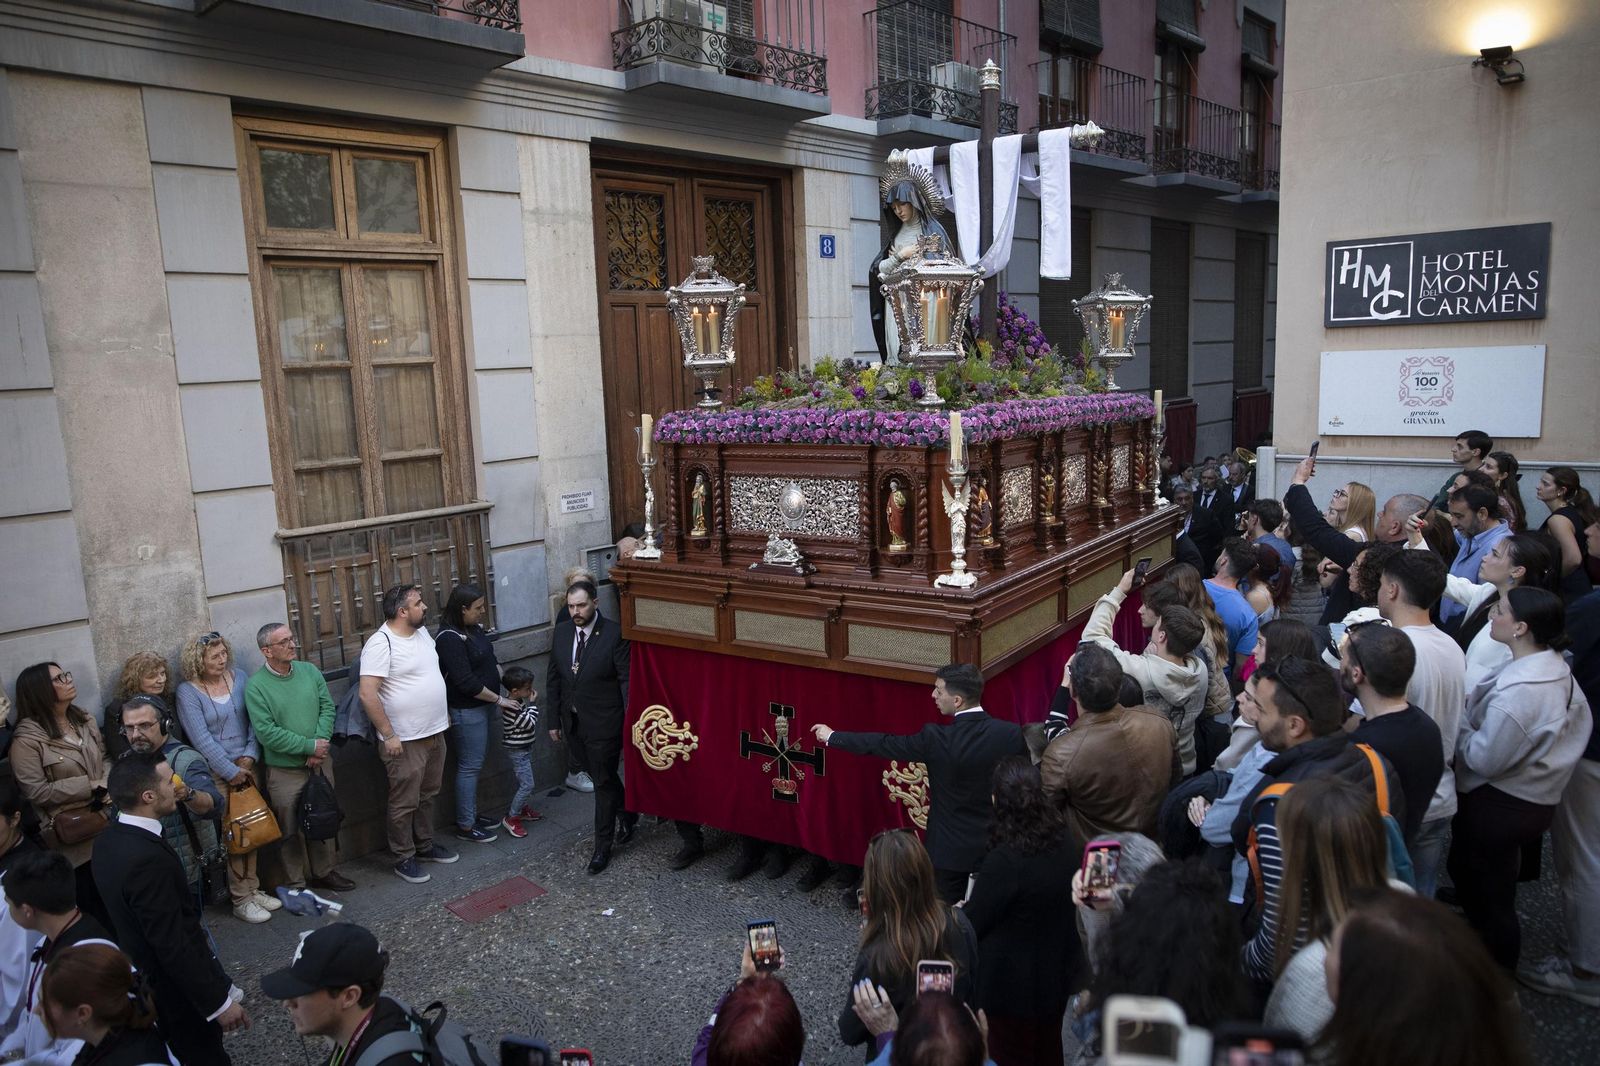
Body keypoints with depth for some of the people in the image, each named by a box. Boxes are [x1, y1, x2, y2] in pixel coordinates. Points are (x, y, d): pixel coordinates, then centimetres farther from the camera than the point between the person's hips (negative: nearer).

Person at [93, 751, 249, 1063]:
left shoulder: (108, 840, -3)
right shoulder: (148, 859, -33)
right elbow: (172, 945, -29)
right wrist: (220, 1001, -21)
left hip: (143, 980, 8)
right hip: (178, 991, -8)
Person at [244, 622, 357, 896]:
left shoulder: (309, 671, 2)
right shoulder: (256, 686, -13)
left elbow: (327, 708, 0)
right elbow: (267, 732, -18)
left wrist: (320, 743, -15)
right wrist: (310, 746, -18)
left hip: (320, 762, 5)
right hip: (284, 770, -4)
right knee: (290, 829, 7)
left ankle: (325, 871, 33)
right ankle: (295, 884, 22)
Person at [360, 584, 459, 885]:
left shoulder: (422, 632, 6)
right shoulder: (381, 644, -21)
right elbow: (367, 694, -24)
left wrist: (443, 712, 19)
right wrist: (388, 735, -22)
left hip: (434, 733, 8)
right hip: (405, 741, -8)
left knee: (427, 795, 20)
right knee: (404, 803, 5)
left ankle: (424, 845, 36)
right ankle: (403, 858, 20)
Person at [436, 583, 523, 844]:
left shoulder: (475, 629, 6)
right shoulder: (450, 639, -21)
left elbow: (491, 661, 16)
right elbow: (466, 682, -24)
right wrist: (499, 700, -17)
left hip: (481, 706, 9)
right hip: (466, 711, -9)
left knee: (474, 764, 18)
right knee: (469, 766, 0)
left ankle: (471, 814, 30)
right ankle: (465, 826, 11)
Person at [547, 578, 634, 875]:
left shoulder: (614, 634, -16)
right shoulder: (562, 631, 2)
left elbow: (627, 681, -15)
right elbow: (554, 677, 9)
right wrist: (555, 719, 10)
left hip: (603, 723, -6)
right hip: (573, 722, 6)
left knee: (603, 783, 3)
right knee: (601, 777, 20)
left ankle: (602, 846, 16)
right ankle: (627, 814, 44)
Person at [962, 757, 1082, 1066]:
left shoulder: (1004, 861, -32)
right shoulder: (1066, 842, -10)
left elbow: (973, 924, -20)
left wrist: (964, 908, 3)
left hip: (1011, 983, -6)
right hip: (1057, 972, 6)